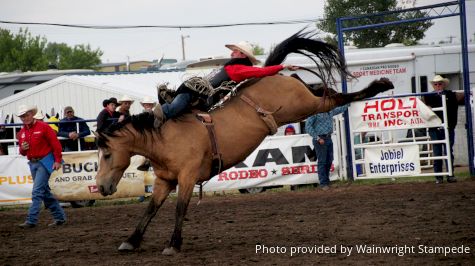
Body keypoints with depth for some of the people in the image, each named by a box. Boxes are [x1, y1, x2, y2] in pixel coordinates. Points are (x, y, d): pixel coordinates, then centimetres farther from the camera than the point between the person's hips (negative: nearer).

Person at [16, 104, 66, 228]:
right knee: (45, 192, 12)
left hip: (45, 162, -8)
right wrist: (22, 149, -5)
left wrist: (58, 161, -15)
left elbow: (55, 144, -11)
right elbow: (22, 152, 19)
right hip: (32, 163, 8)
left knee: (37, 191, -13)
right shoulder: (22, 132, 10)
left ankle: (31, 220, -15)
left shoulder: (43, 127, -9)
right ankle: (59, 217, 20)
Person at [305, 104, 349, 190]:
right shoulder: (315, 112, -9)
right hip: (320, 140, -7)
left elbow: (341, 109, 31)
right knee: (322, 162, -5)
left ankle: (327, 181, 21)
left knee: (329, 161, 10)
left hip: (328, 138, 7)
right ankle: (323, 184, -2)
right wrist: (317, 138, -16)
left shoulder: (330, 111, 12)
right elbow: (308, 126, -13)